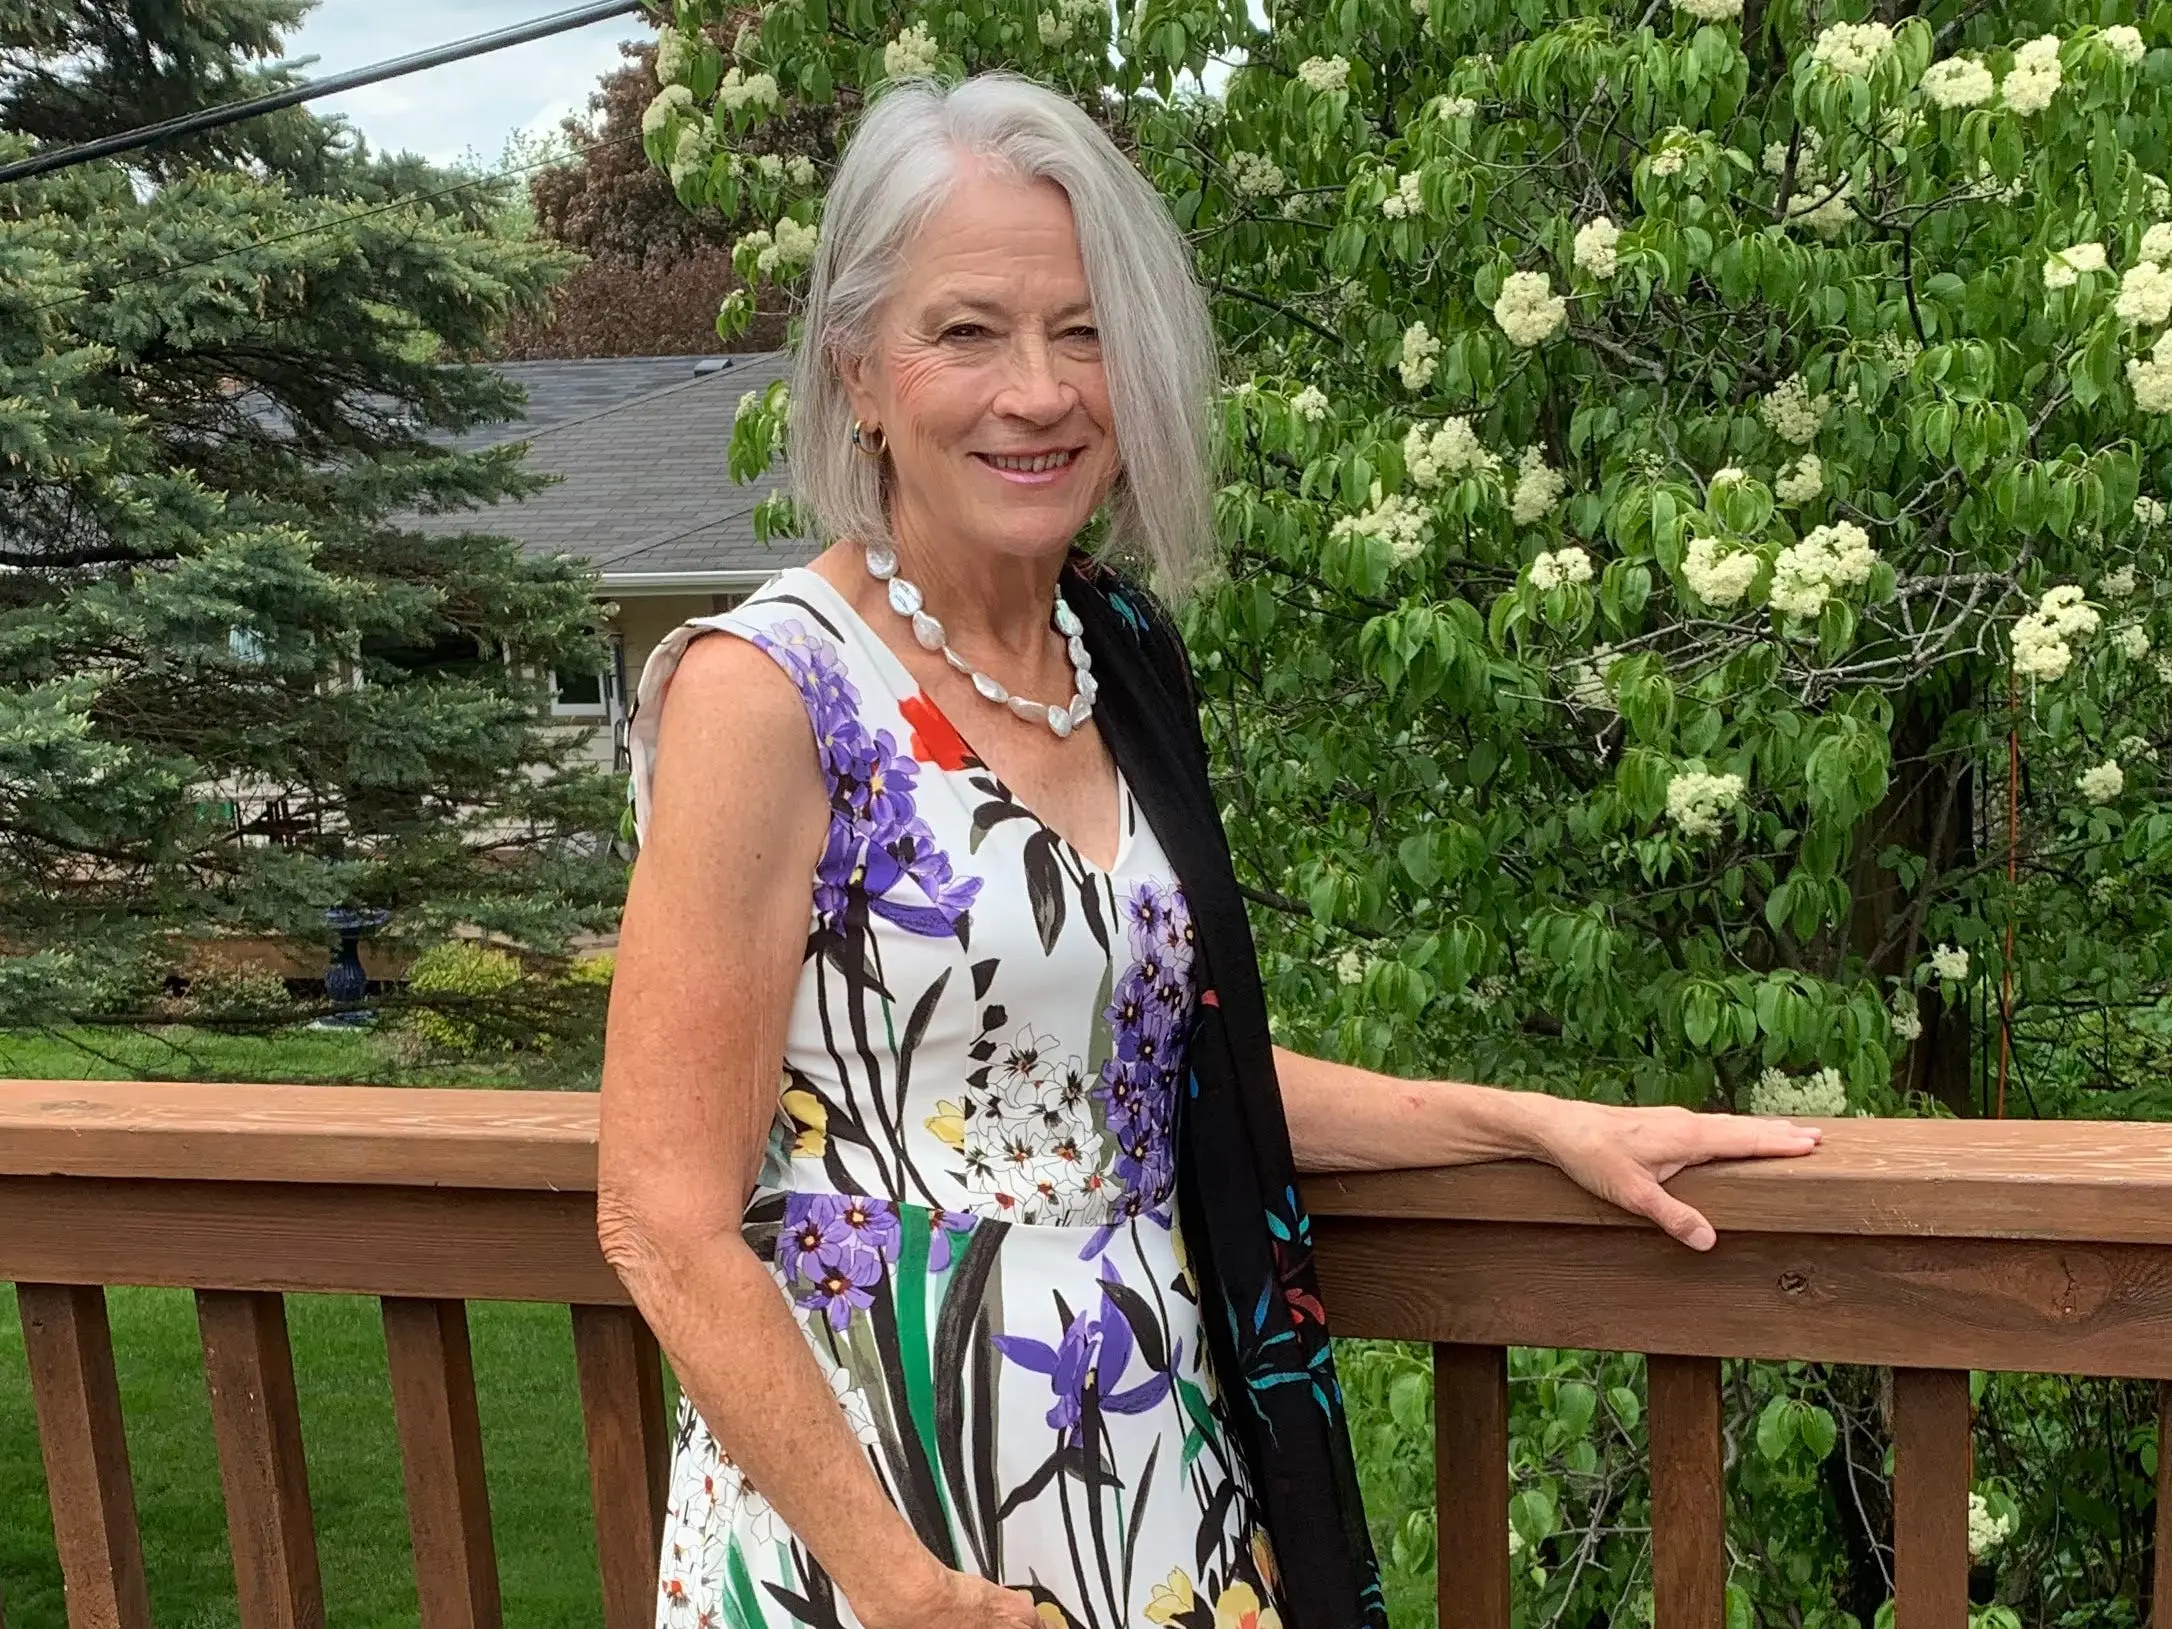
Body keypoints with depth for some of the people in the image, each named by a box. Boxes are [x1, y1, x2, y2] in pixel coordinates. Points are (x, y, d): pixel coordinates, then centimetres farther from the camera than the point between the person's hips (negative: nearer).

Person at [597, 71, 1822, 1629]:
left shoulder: (1123, 650, 2)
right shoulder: (768, 689, -17)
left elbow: (1185, 1065, 9)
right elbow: (668, 1223, -17)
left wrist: (1543, 1122, 5)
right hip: (873, 1493, -6)